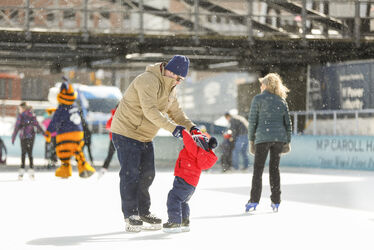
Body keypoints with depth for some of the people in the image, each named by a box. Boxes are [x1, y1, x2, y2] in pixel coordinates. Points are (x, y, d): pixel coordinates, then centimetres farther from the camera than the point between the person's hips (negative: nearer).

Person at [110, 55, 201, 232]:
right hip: (126, 132, -9)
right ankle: (130, 215, 0)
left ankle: (143, 211, 21)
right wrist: (173, 127, -40)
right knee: (130, 174, -8)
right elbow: (150, 110, -34)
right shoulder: (148, 80, -24)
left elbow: (175, 111, 14)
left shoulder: (171, 89, 7)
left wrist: (191, 127, -4)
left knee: (147, 174, 9)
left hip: (145, 137, 9)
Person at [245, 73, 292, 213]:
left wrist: (251, 139, 4)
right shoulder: (281, 100, 12)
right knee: (274, 168, 9)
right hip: (279, 137, 4)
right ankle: (276, 202, 7)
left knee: (258, 169, 1)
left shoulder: (258, 99, 0)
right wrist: (288, 141, 15)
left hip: (263, 137, -4)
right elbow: (287, 122, 10)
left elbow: (253, 121, -2)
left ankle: (254, 201, -4)